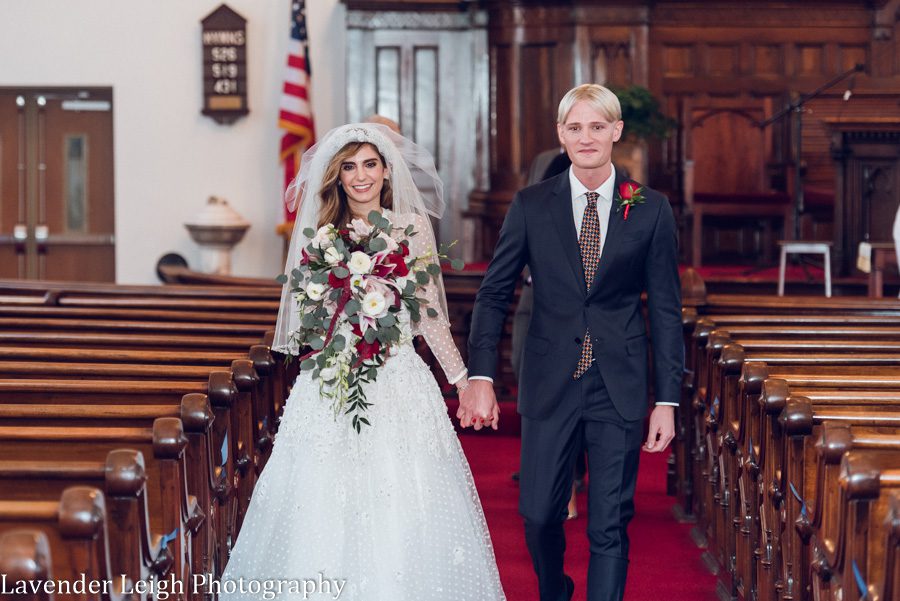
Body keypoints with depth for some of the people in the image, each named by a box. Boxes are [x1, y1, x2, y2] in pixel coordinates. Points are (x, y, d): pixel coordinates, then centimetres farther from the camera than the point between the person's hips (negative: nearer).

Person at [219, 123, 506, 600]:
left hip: (400, 383, -1)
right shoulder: (320, 234, 8)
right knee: (327, 506, -2)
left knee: (403, 516, -4)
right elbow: (306, 318, 12)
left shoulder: (412, 227, 4)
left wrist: (463, 380, 5)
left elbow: (429, 312, 7)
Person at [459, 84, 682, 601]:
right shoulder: (531, 206, 2)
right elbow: (494, 293, 3)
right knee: (539, 516, 6)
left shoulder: (651, 209, 0)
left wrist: (667, 400, -2)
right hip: (551, 383, 1)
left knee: (610, 525, 2)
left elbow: (666, 309, 2)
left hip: (620, 388, -1)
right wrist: (480, 377, -9)